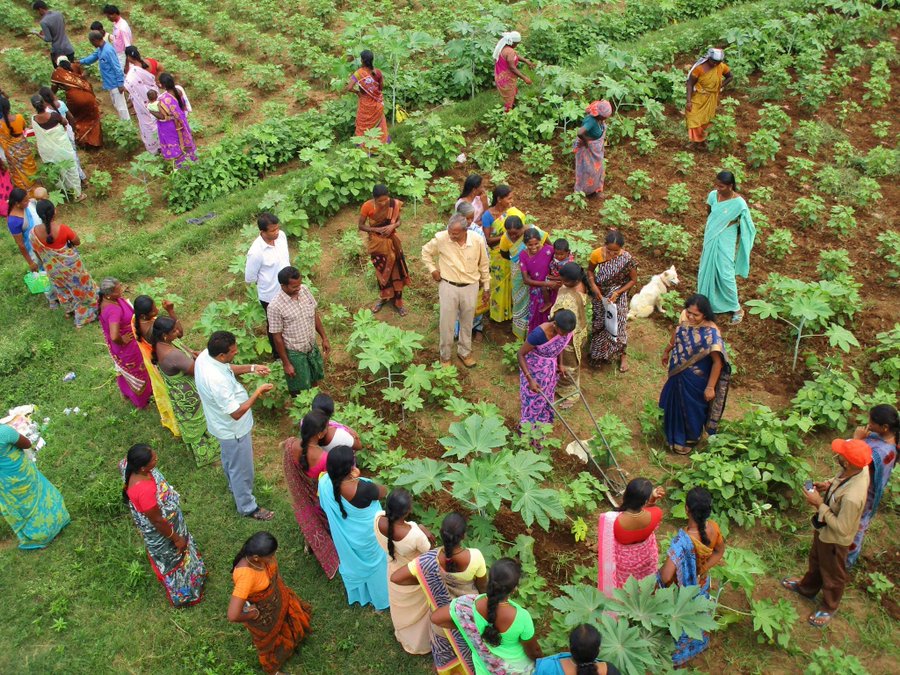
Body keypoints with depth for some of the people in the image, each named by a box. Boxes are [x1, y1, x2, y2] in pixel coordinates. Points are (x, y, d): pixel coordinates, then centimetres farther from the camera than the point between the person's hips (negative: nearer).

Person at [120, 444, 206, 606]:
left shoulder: (129, 463, -25)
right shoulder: (144, 491, -46)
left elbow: (121, 465, 3)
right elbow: (157, 521, -30)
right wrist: (176, 538, -14)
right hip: (160, 531, -7)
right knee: (172, 558, 22)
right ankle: (181, 594, 49)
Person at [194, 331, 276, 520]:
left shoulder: (205, 355, -16)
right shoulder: (217, 380, -42)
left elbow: (228, 368, 7)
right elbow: (236, 413, -33)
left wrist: (251, 368, -5)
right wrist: (258, 393, -25)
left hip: (223, 424, 9)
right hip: (233, 429, -9)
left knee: (229, 460, 34)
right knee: (242, 469, 15)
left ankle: (234, 487, 60)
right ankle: (247, 507, 38)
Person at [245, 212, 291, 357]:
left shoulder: (282, 236, -14)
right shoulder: (256, 252, -32)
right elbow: (250, 278, -18)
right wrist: (266, 280, -5)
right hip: (271, 295, -6)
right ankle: (277, 353, 42)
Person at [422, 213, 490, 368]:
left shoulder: (477, 240, -16)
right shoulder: (441, 238, -19)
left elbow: (484, 265, 0)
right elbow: (426, 252, 2)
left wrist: (486, 287, 7)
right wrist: (432, 269, -6)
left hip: (470, 287, 1)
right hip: (448, 286, -1)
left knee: (467, 322, 18)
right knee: (447, 323, 9)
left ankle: (465, 351, 40)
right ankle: (445, 355, 31)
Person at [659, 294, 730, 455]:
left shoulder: (711, 332, -33)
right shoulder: (684, 317, -14)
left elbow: (718, 362, -27)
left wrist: (710, 387, -23)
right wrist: (667, 351, 23)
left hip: (695, 380, -6)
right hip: (677, 373, 6)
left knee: (691, 408, 17)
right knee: (675, 403, 27)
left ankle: (690, 439, 45)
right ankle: (676, 435, 55)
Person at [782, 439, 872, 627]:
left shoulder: (852, 497, -45)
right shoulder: (860, 468, -22)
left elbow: (842, 529, -31)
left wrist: (819, 505, -28)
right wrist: (830, 484, -11)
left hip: (834, 539, -8)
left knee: (832, 574, 22)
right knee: (816, 560, 34)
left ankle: (828, 608, 50)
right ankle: (807, 588, 61)